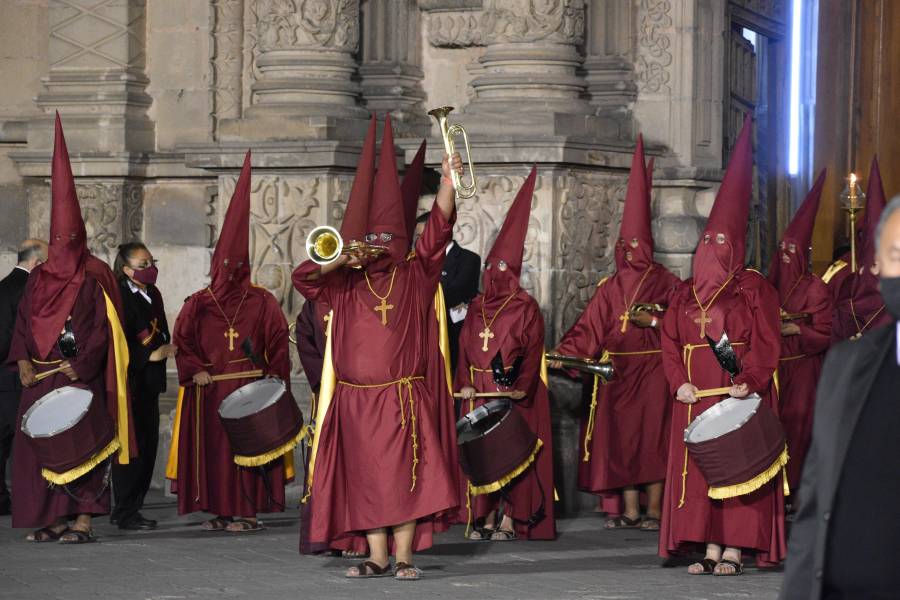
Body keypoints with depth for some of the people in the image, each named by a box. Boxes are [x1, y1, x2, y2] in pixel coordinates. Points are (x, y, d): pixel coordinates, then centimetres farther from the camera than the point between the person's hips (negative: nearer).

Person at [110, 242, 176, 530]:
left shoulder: (152, 294, 15)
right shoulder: (120, 297, -12)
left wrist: (164, 350, 10)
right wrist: (149, 355, -19)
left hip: (148, 383, 9)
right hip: (128, 382, -9)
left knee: (148, 445, 10)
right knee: (132, 447, -7)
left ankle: (127, 509, 18)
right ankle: (125, 514, -1)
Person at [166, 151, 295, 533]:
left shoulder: (261, 302, 4)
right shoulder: (198, 304, 9)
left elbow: (278, 343, 2)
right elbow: (181, 341, 7)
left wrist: (274, 379, -9)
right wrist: (195, 371, -7)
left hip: (250, 387, -2)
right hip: (210, 392, 2)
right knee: (211, 446, 2)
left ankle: (249, 511, 0)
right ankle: (219, 512, 8)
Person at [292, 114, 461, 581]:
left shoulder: (414, 278, 5)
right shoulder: (345, 287, 10)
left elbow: (437, 229, -5)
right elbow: (303, 277, 0)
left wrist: (448, 181, -17)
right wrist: (343, 260, -14)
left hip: (405, 398, -2)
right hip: (357, 401, 2)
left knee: (405, 476, -3)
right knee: (366, 479, 4)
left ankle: (404, 557, 0)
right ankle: (377, 559, 8)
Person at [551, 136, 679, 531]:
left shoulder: (665, 283, 0)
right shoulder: (611, 287, 10)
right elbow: (589, 329, 3)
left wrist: (652, 321, -17)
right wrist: (563, 353, -9)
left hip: (652, 369, -4)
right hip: (617, 370, 4)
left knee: (651, 434, -5)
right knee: (620, 436, 2)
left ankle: (654, 510, -1)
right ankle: (630, 510, 7)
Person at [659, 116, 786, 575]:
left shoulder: (753, 290, 0)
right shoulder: (686, 295, 16)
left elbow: (767, 342, -7)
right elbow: (671, 342, 12)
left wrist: (748, 381, -20)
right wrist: (679, 381, -4)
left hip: (740, 399, -5)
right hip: (695, 400, 5)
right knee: (699, 470, 3)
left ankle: (733, 551, -5)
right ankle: (711, 549, 7)